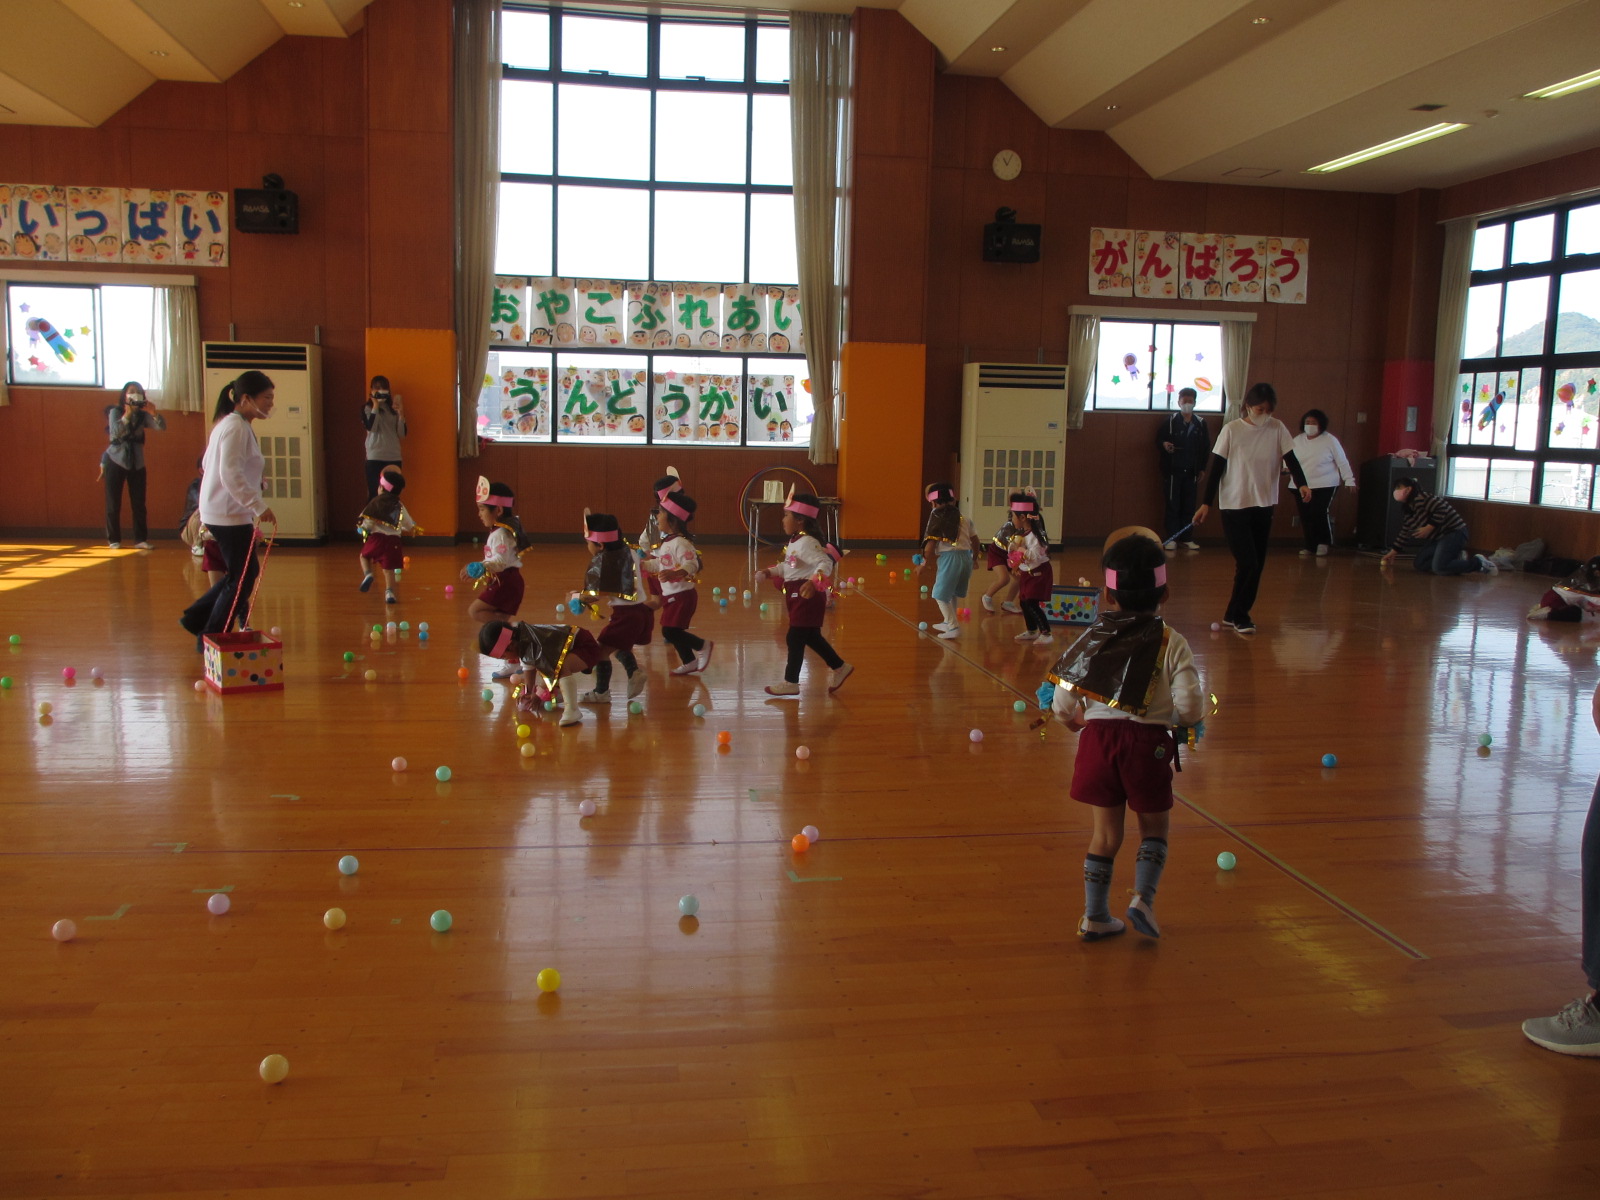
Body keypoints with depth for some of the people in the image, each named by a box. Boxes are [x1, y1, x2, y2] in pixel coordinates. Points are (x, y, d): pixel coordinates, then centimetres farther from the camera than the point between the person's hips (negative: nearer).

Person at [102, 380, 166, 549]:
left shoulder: (143, 415, 3)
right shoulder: (115, 412, -5)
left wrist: (154, 413, -30)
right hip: (115, 461, -2)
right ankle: (114, 539, 9)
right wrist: (127, 414, -30)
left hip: (137, 463, 3)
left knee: (139, 503, 1)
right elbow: (115, 432, -22)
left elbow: (162, 426, -12)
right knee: (113, 504, 1)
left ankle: (141, 539, 5)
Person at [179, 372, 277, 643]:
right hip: (229, 514, -10)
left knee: (246, 573, 17)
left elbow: (207, 464, 20)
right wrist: (259, 506, -26)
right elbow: (231, 475, -26)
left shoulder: (231, 424, 14)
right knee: (242, 577, -1)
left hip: (223, 512, 10)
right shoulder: (237, 427, -17)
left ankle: (196, 617, 22)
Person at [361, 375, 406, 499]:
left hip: (394, 457, 3)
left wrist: (401, 414, -7)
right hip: (375, 458, -3)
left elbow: (402, 434, 7)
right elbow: (371, 428, -15)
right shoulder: (367, 408, 3)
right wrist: (375, 405, -8)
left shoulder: (393, 408, 12)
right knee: (375, 495, -6)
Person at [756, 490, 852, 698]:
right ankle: (840, 667, 30)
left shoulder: (806, 543, -20)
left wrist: (814, 582, -46)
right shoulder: (796, 542, 12)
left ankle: (791, 682, 7)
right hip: (799, 596, 10)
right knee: (811, 636, 18)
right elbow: (788, 566, 25)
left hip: (807, 595, -10)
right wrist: (770, 572, 16)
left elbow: (825, 563, -31)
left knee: (795, 638, -2)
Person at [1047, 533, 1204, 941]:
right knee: (1154, 827, 18)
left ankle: (1095, 916, 18)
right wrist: (1189, 723, 11)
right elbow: (1189, 705, -12)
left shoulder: (1093, 638, 2)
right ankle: (1143, 897, 1)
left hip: (1098, 736, 2)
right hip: (1149, 742, -2)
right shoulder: (1172, 644, -5)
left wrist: (1076, 720, 22)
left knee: (1105, 831, 14)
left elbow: (1062, 700, 0)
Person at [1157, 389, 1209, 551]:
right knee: (1172, 505, 0)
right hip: (1173, 469, -2)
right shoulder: (1170, 420, -1)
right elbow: (1159, 438, 3)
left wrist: (1202, 468, 9)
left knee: (1189, 505, 5)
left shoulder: (1200, 423, 7)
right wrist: (1164, 444, -20)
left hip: (1191, 471, 2)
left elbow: (1206, 447, 12)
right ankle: (1172, 538, 5)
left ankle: (1187, 539, 12)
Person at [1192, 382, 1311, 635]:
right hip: (1234, 507, -4)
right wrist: (1207, 503, -8)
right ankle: (1239, 616, 5)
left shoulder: (1277, 429, 0)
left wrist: (1302, 483, -26)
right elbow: (1216, 469, -5)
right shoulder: (1231, 430, -8)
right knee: (1248, 564, -11)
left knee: (1257, 565, 7)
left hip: (1264, 507, 4)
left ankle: (1234, 614, 20)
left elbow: (1290, 459, -6)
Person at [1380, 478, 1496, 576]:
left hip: (1454, 531, -10)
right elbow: (1404, 534, 21)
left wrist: (1429, 528, -23)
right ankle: (1458, 558, 7)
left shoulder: (1421, 498, -16)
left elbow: (1441, 509, -27)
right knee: (1419, 564, 2)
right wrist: (1393, 552, 22)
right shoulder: (1409, 511, 15)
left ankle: (1478, 563, -6)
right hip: (1437, 538, 10)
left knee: (1439, 568, -24)